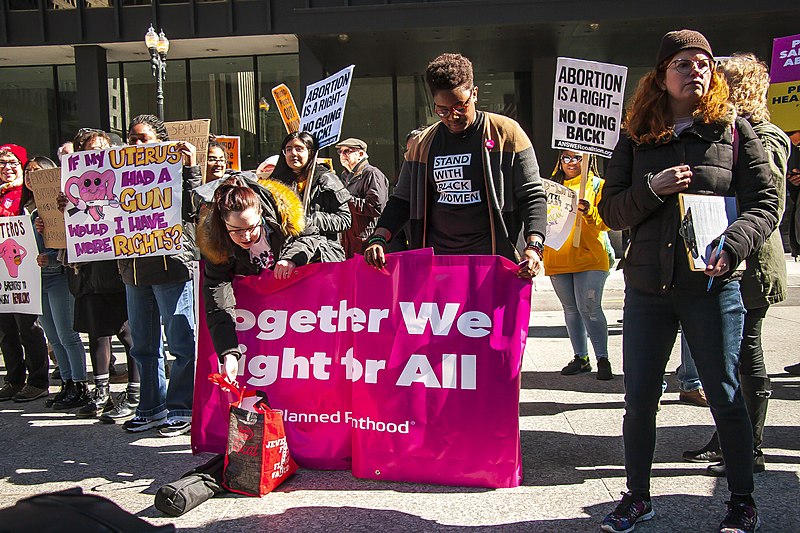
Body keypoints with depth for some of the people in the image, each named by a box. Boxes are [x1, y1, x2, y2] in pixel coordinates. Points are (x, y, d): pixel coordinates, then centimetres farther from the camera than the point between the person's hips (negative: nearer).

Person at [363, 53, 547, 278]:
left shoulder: (506, 133, 0)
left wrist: (533, 247, -15)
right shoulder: (421, 145, 11)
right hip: (434, 262, 3)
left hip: (491, 259, -3)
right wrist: (379, 238, 1)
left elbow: (532, 196, -1)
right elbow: (402, 200, 18)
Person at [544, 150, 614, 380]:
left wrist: (589, 212, -25)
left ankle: (602, 358, 2)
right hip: (557, 260, 4)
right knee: (571, 309, 9)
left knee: (589, 308, -10)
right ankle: (581, 357, 19)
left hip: (589, 257, -4)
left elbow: (606, 221, -6)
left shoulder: (597, 184, 3)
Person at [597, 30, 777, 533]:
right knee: (639, 399, 8)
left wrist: (730, 247, -19)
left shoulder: (734, 129, 3)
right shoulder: (636, 138, 8)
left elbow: (766, 203, -1)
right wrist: (654, 189, -12)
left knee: (725, 396, 6)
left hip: (712, 285, -2)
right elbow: (611, 210, 6)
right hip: (647, 286, 2)